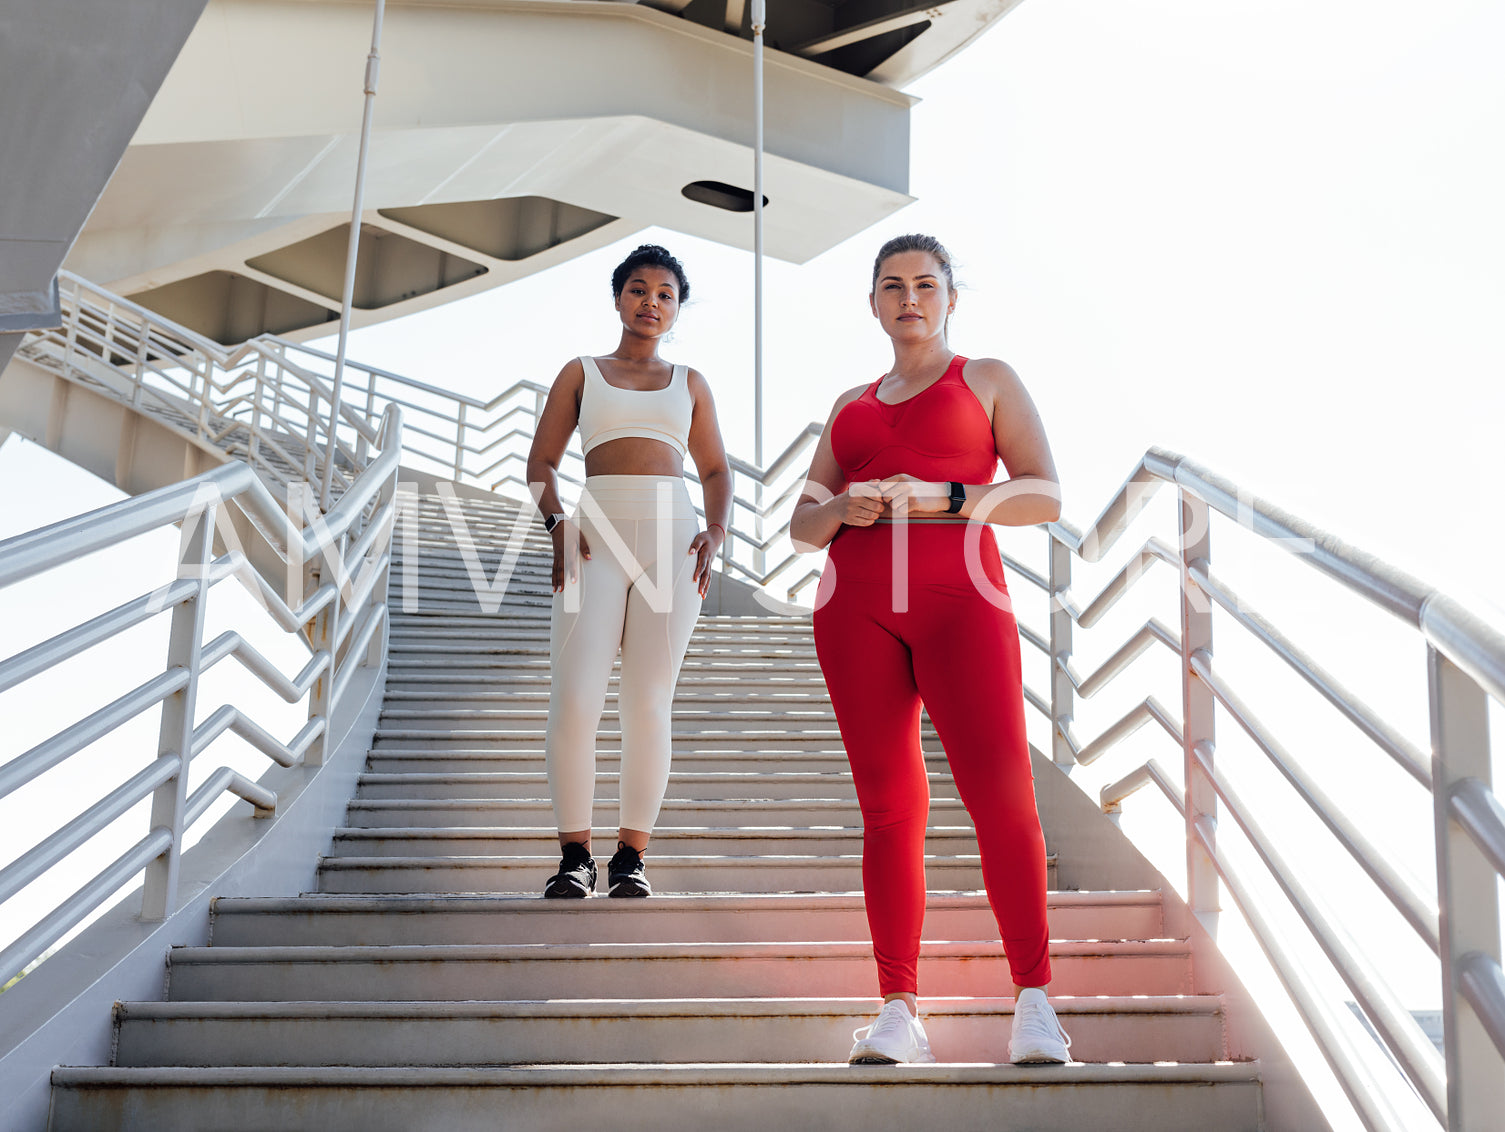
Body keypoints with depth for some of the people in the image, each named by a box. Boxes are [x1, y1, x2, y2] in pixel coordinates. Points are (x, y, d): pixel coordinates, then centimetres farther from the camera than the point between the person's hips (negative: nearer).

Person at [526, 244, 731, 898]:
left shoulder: (690, 384, 19)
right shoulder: (581, 374, 16)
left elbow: (716, 471, 17)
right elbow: (541, 462, 11)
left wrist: (715, 533, -3)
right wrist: (556, 523, -8)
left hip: (671, 539, 1)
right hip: (596, 540, -1)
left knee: (649, 704, -4)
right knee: (574, 702, -13)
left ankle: (631, 856, 3)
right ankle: (575, 856, -3)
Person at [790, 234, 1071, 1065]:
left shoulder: (989, 380, 14)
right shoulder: (850, 406, 25)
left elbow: (1045, 496, 2)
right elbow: (803, 524, 19)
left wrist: (939, 498, -13)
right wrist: (841, 509, -5)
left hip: (959, 599, -3)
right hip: (856, 607, 3)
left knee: (1002, 798, -18)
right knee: (888, 807, -2)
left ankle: (1034, 998, -8)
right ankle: (898, 1014, -2)